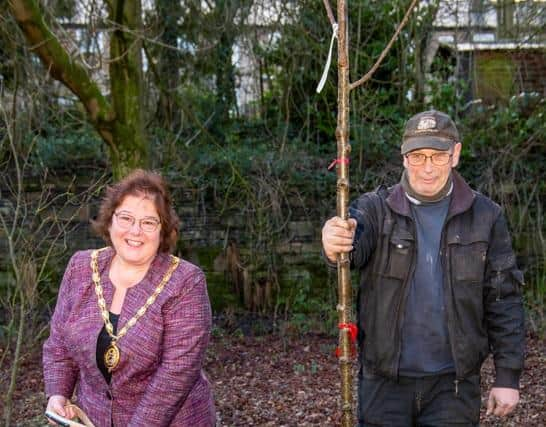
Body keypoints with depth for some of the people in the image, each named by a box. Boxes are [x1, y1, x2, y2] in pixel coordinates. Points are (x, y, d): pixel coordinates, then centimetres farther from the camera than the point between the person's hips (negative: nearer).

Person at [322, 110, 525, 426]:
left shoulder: (485, 216, -1)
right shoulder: (376, 208, -2)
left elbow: (503, 301, 1)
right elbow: (354, 246, -24)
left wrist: (508, 376, -1)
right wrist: (335, 246, -47)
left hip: (454, 384, 0)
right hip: (385, 381, 0)